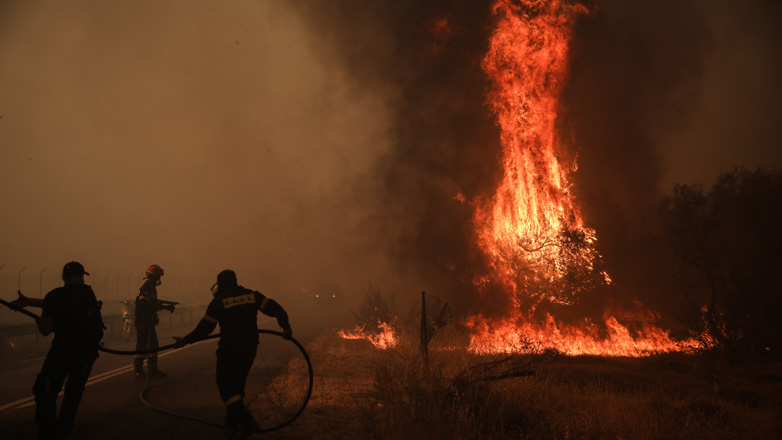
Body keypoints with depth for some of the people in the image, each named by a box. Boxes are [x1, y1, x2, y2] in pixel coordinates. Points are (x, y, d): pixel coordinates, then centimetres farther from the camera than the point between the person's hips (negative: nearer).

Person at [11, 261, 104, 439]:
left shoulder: (55, 296, -11)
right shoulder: (88, 292, 3)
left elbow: (45, 330, -10)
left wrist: (39, 321, 13)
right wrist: (28, 301, 17)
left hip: (63, 349, -5)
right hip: (88, 350, 5)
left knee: (45, 391, 9)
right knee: (75, 388, 20)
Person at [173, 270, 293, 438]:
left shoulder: (218, 301, -6)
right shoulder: (252, 295, 4)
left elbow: (205, 327, -7)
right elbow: (274, 308, -2)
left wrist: (185, 341, 3)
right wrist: (286, 326, 7)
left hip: (229, 351, -5)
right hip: (250, 349, 5)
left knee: (226, 387, 4)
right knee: (237, 386, 18)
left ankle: (247, 421, -9)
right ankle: (232, 424, 25)